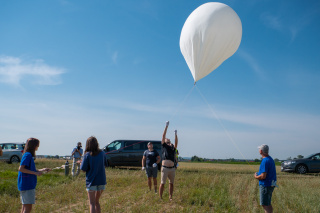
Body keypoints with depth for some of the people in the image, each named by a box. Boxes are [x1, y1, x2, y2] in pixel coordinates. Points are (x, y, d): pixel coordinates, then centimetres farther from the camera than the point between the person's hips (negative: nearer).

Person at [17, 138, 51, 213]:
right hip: (27, 185, -10)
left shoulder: (29, 155, 15)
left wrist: (42, 170, 16)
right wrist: (35, 173, -19)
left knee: (25, 207, 13)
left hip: (29, 185, 10)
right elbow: (21, 169, -22)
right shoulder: (27, 155, -14)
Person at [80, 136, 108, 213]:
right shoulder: (102, 153, 1)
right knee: (96, 202, 20)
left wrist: (81, 163, 9)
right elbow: (105, 165, 13)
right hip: (102, 181, 4)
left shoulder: (87, 155, -11)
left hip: (91, 181, -4)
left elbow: (83, 169, -9)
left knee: (92, 204, 2)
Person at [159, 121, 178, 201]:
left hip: (172, 168, 4)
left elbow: (176, 143, 2)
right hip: (165, 168, -4)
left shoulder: (173, 148, 17)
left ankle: (170, 197, 17)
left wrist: (176, 134, -4)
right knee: (162, 183, -1)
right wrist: (166, 127, 0)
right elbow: (163, 136, 3)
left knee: (171, 183, 9)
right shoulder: (164, 146, 8)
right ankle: (160, 197, 4)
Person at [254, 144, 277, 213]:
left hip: (265, 185, -10)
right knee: (268, 204, 18)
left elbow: (263, 176, -24)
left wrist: (256, 177, -6)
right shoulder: (270, 159, 10)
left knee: (265, 204, -4)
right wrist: (258, 174, 11)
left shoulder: (265, 161, -21)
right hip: (270, 184, 10)